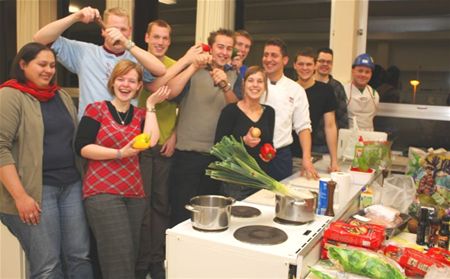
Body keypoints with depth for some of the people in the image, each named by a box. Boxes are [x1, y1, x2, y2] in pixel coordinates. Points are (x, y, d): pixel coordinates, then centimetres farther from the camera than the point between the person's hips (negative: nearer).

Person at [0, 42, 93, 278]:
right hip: (35, 190, -6)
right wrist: (20, 196, -19)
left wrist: (82, 179, 13)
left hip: (72, 185, 6)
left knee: (79, 257, 8)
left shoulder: (62, 96, 15)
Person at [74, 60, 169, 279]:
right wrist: (120, 153, -17)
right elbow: (82, 147, -8)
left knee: (131, 256, 10)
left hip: (135, 193, 5)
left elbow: (151, 141, -7)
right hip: (102, 192, -5)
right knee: (120, 258, -10)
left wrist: (151, 105, 1)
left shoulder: (140, 115, 13)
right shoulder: (96, 109, 2)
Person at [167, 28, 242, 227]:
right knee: (182, 213, -1)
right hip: (187, 153, -4)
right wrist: (194, 67, -25)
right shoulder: (193, 70, -2)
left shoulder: (233, 76, 9)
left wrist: (225, 86, -21)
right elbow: (169, 93, -18)